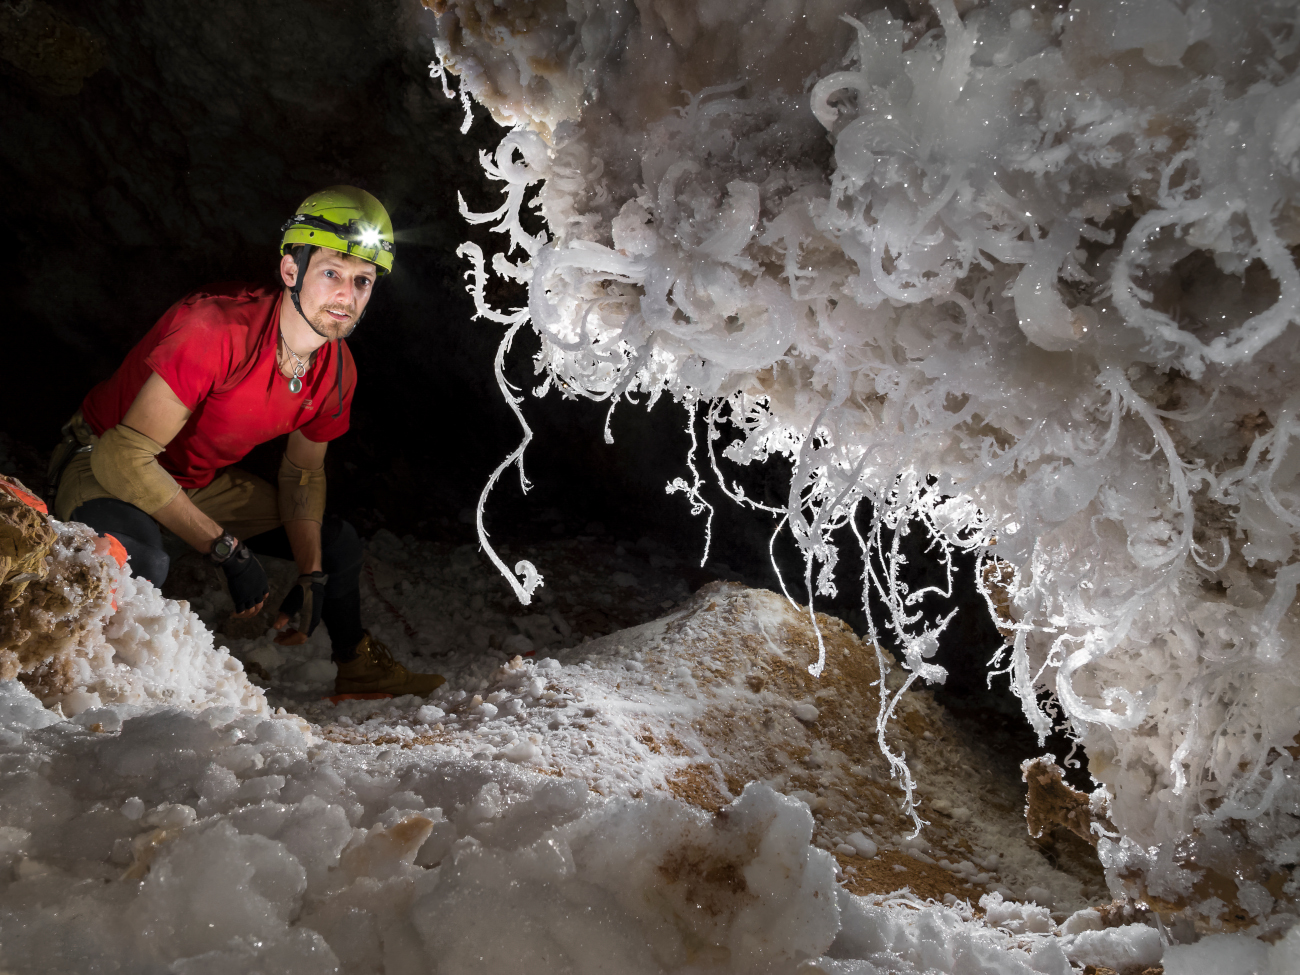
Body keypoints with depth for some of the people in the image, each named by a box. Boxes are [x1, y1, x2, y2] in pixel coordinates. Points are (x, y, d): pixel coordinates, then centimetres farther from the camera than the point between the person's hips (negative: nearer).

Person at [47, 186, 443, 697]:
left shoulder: (337, 371, -12)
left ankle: (358, 667, 33)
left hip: (202, 480, 7)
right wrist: (229, 550, -34)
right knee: (138, 560, -39)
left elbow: (303, 473, 4)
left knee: (337, 543, 9)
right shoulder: (215, 327, -35)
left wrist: (312, 576, -8)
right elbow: (125, 455, -35)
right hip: (103, 466, -7)